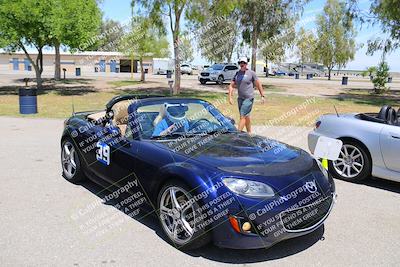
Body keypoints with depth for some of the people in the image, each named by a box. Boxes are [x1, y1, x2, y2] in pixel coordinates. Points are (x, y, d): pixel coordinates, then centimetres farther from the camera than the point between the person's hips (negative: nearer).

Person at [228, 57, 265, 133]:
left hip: (249, 98, -6)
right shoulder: (237, 74, 8)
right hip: (240, 98, 6)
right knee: (246, 117, 16)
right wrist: (230, 97, -1)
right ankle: (249, 132, 29)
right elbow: (231, 85, 9)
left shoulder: (251, 73, -5)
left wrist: (262, 96, 0)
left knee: (243, 116, -12)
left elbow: (259, 84, 0)